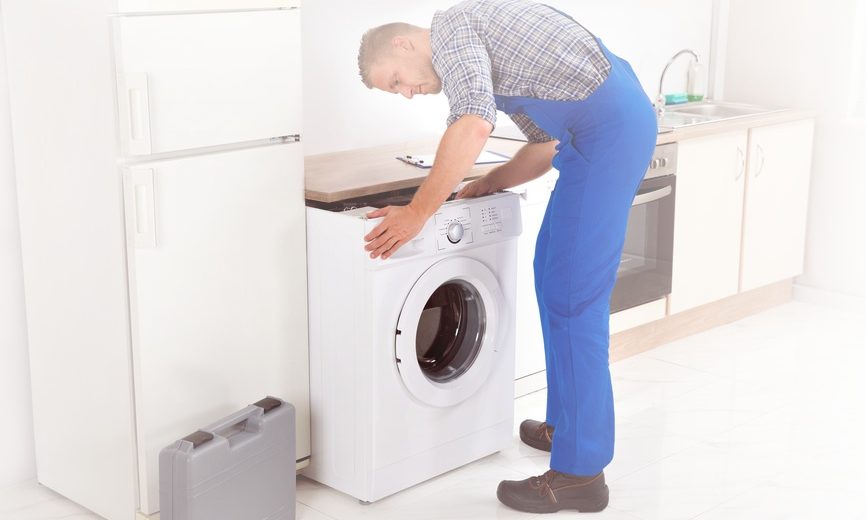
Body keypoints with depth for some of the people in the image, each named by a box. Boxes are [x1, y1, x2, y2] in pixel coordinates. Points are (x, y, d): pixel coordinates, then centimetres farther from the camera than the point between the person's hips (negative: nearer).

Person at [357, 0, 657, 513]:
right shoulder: (479, 46, 24)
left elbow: (474, 126, -22)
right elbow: (548, 144, 25)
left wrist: (418, 211, -16)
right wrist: (489, 184, 16)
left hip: (606, 129, -10)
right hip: (622, 117, 10)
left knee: (571, 293, -7)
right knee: (555, 274, 19)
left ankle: (580, 471, -1)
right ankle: (566, 424, 31)